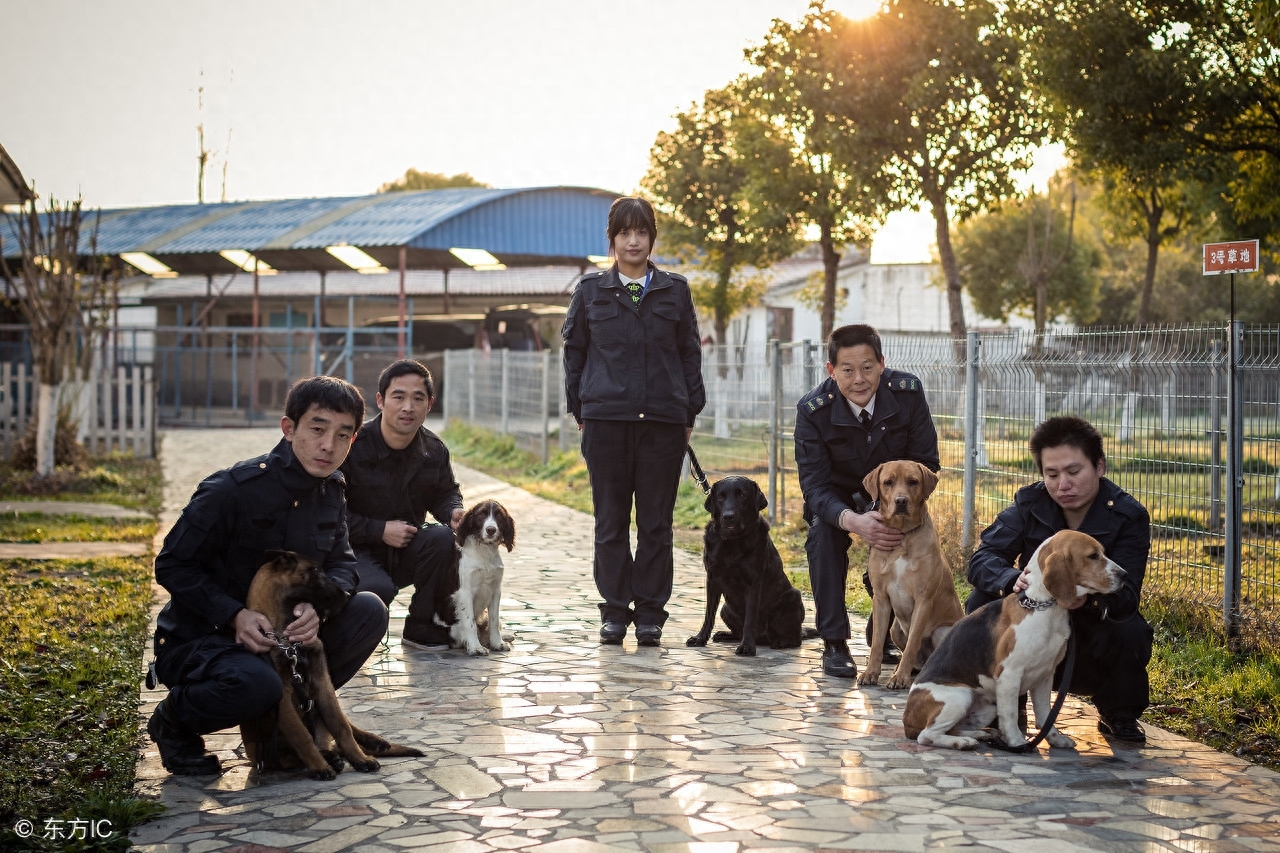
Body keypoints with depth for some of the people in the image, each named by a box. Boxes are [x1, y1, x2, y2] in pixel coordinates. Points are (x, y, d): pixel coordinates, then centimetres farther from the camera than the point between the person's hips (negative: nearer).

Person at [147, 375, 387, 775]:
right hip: (197, 638, -6)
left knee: (368, 611, -13)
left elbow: (341, 563, 3)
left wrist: (317, 605, -21)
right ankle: (173, 722, -3)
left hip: (280, 634, 6)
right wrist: (235, 615, -29)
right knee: (255, 683, -37)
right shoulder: (232, 489, -21)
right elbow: (173, 566, -15)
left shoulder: (332, 492, 1)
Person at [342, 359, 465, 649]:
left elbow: (445, 493, 18)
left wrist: (453, 513, -7)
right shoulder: (353, 446, -18)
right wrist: (380, 530, -21)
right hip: (356, 551, -5)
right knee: (378, 589, -36)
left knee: (443, 538, -26)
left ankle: (423, 627, -6)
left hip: (407, 552, 5)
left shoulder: (434, 449, -1)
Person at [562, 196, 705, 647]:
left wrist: (691, 411, 5)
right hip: (606, 419, 0)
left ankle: (650, 612, 11)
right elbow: (574, 350, 12)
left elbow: (690, 353, 11)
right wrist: (578, 407, 6)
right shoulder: (591, 289, 8)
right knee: (610, 521, 4)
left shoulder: (674, 289, 9)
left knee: (656, 521, 3)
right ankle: (614, 610, 13)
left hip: (662, 420, 0)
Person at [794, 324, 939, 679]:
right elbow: (815, 485, -29)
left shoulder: (908, 392, -24)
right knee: (822, 534, -30)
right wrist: (853, 521, -50)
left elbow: (925, 462, -16)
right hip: (836, 497, -1)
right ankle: (834, 644, -22)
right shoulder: (813, 410, -28)